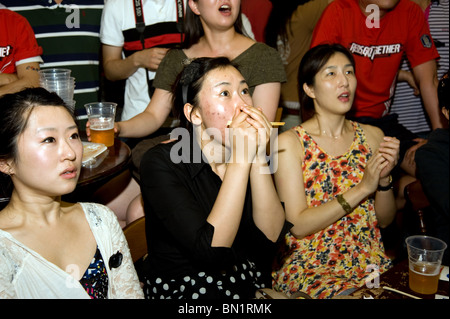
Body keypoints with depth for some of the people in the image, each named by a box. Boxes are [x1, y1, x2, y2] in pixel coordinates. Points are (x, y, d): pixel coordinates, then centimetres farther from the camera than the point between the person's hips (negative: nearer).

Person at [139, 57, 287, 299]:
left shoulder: (249, 150, 1)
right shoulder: (160, 163, -15)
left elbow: (270, 234, -10)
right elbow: (211, 250, -24)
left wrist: (258, 157, -19)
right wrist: (240, 159, -25)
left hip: (249, 285, 4)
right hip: (181, 289, -4)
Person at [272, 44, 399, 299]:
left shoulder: (372, 136, 7)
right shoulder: (290, 142, -7)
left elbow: (385, 220, 10)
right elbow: (298, 225, -13)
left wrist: (385, 179, -10)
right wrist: (363, 188, -17)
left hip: (371, 262, 5)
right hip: (310, 268, -4)